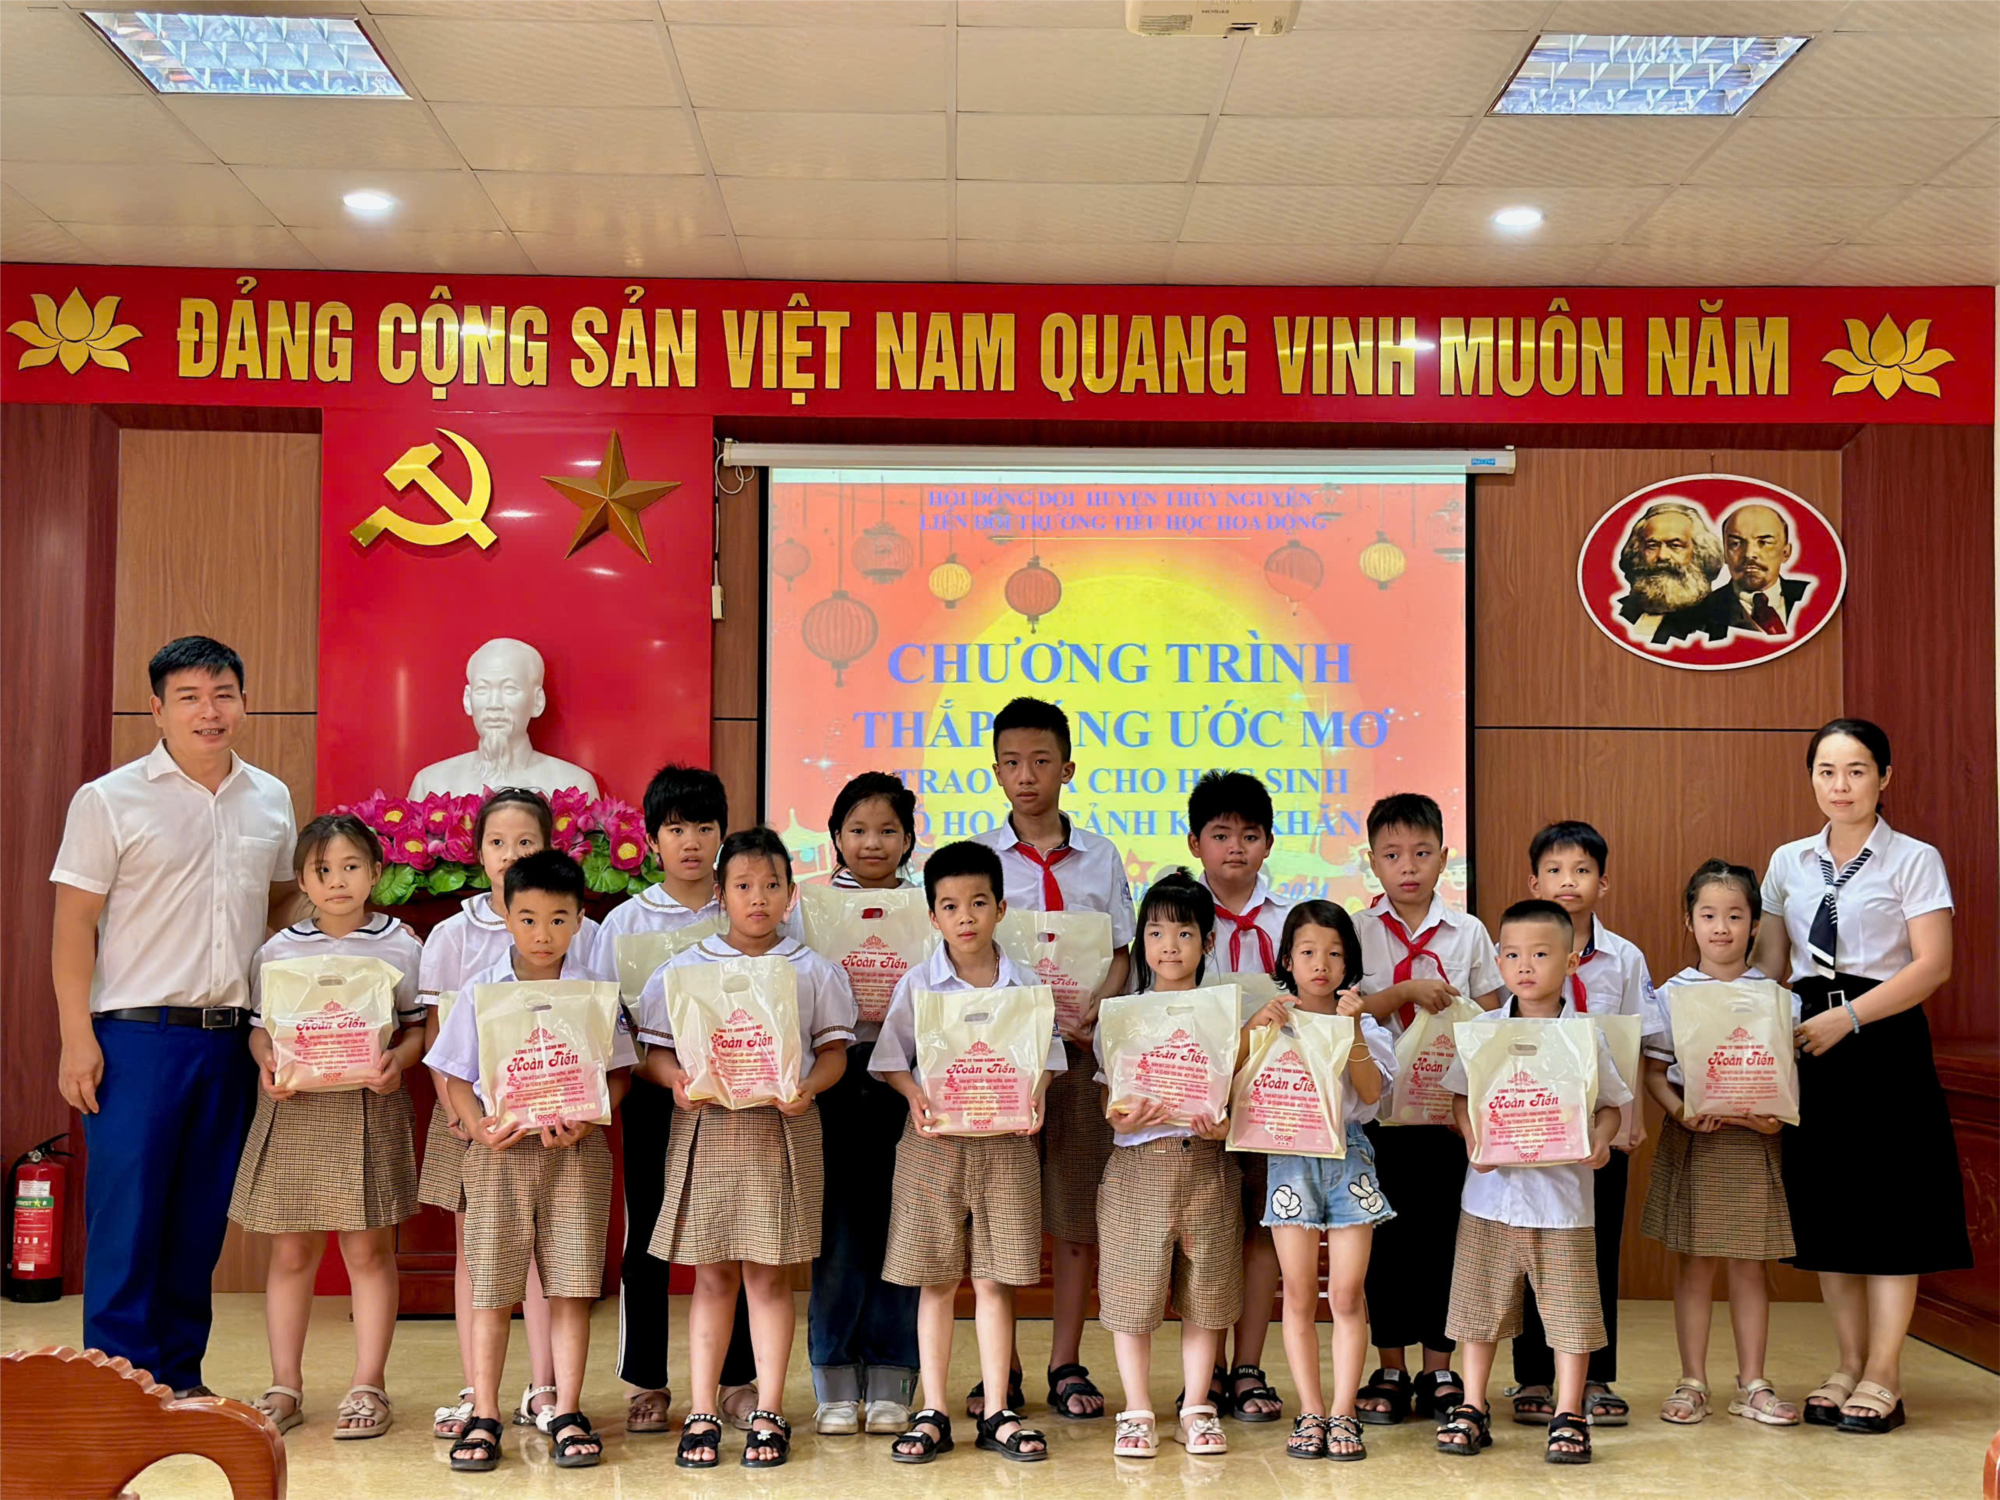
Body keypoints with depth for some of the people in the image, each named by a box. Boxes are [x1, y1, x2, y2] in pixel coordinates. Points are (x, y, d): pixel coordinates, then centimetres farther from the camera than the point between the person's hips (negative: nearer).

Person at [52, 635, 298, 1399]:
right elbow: (73, 926, -4)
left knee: (202, 1218, 9)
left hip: (234, 1041, 4)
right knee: (127, 1216, -2)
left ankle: (179, 1378, 19)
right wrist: (77, 1039, -10)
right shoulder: (109, 801, -2)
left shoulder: (271, 800, 10)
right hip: (138, 1036, -4)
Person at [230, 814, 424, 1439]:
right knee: (291, 1252, 7)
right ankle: (285, 1387, 18)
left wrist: (398, 1059, -16)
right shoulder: (278, 951, 6)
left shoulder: (401, 946, 1)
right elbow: (259, 1029, 10)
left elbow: (421, 1025, 3)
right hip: (294, 1108, 2)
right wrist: (268, 1064, -10)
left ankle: (368, 1386, 11)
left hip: (370, 1110, -2)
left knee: (370, 1250, 2)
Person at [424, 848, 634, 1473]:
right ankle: (483, 1416, 13)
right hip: (500, 1150, 0)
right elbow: (456, 1076, 5)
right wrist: (480, 1127, -12)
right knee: (491, 1289, 3)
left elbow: (619, 1070, 2)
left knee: (571, 1286, 2)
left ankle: (567, 1413, 11)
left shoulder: (597, 987, 1)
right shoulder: (482, 990, 2)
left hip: (575, 1149, 0)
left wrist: (586, 1121, -14)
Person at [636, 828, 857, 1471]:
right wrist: (677, 1079, -15)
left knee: (769, 1272, 4)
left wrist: (809, 1087, -15)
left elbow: (834, 1051, 4)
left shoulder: (813, 971, 5)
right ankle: (702, 1413, 13)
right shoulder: (684, 969, 5)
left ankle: (769, 1412, 13)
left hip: (783, 1129, 0)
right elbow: (653, 1050, 5)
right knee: (713, 1274, 5)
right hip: (705, 1128, 0)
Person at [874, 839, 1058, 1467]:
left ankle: (997, 1414, 15)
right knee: (937, 1281, 5)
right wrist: (917, 1099, -15)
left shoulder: (1025, 985, 2)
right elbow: (891, 1060, 3)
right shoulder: (917, 985, -1)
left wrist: (1034, 1097, -11)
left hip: (1006, 1143, 1)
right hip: (934, 1141, -1)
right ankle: (932, 1414, 14)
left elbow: (1046, 1058, 8)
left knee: (995, 1279, 5)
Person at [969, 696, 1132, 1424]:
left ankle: (1066, 1364, 14)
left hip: (1080, 1048, 1)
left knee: (1078, 1205, 3)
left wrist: (1096, 1007, -10)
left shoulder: (1100, 857, 8)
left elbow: (1122, 953, 9)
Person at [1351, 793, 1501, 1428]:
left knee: (1444, 1233, 3)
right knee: (1387, 1235, 4)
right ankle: (1390, 1372, 15)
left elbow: (1490, 1020, 6)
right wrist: (1408, 992, -19)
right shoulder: (1358, 930, 2)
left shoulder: (1468, 931, 5)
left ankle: (1440, 1371, 14)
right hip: (1380, 1107, 0)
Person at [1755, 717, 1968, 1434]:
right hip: (1807, 1042, 4)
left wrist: (1846, 1017, -18)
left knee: (1886, 1205, -2)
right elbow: (1769, 963, 13)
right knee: (1825, 1206, 7)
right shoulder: (1788, 862, 11)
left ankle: (1883, 1378, 5)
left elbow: (1932, 964, -11)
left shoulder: (1914, 860, -2)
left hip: (1884, 1043, -4)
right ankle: (1849, 1365, 17)